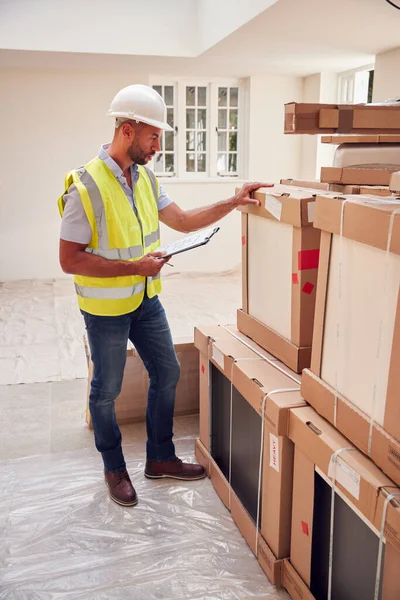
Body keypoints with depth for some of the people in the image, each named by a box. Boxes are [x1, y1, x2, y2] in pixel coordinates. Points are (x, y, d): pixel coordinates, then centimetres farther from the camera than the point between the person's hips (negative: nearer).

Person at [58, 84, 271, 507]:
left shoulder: (145, 178, 0)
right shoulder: (86, 186, -22)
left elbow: (183, 221, 9)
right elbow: (69, 260, -21)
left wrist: (232, 203, -1)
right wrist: (134, 267, -24)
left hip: (146, 300, 8)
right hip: (106, 308, -7)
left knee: (167, 373, 15)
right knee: (106, 391, 10)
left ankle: (161, 458, 34)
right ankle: (114, 469, 33)